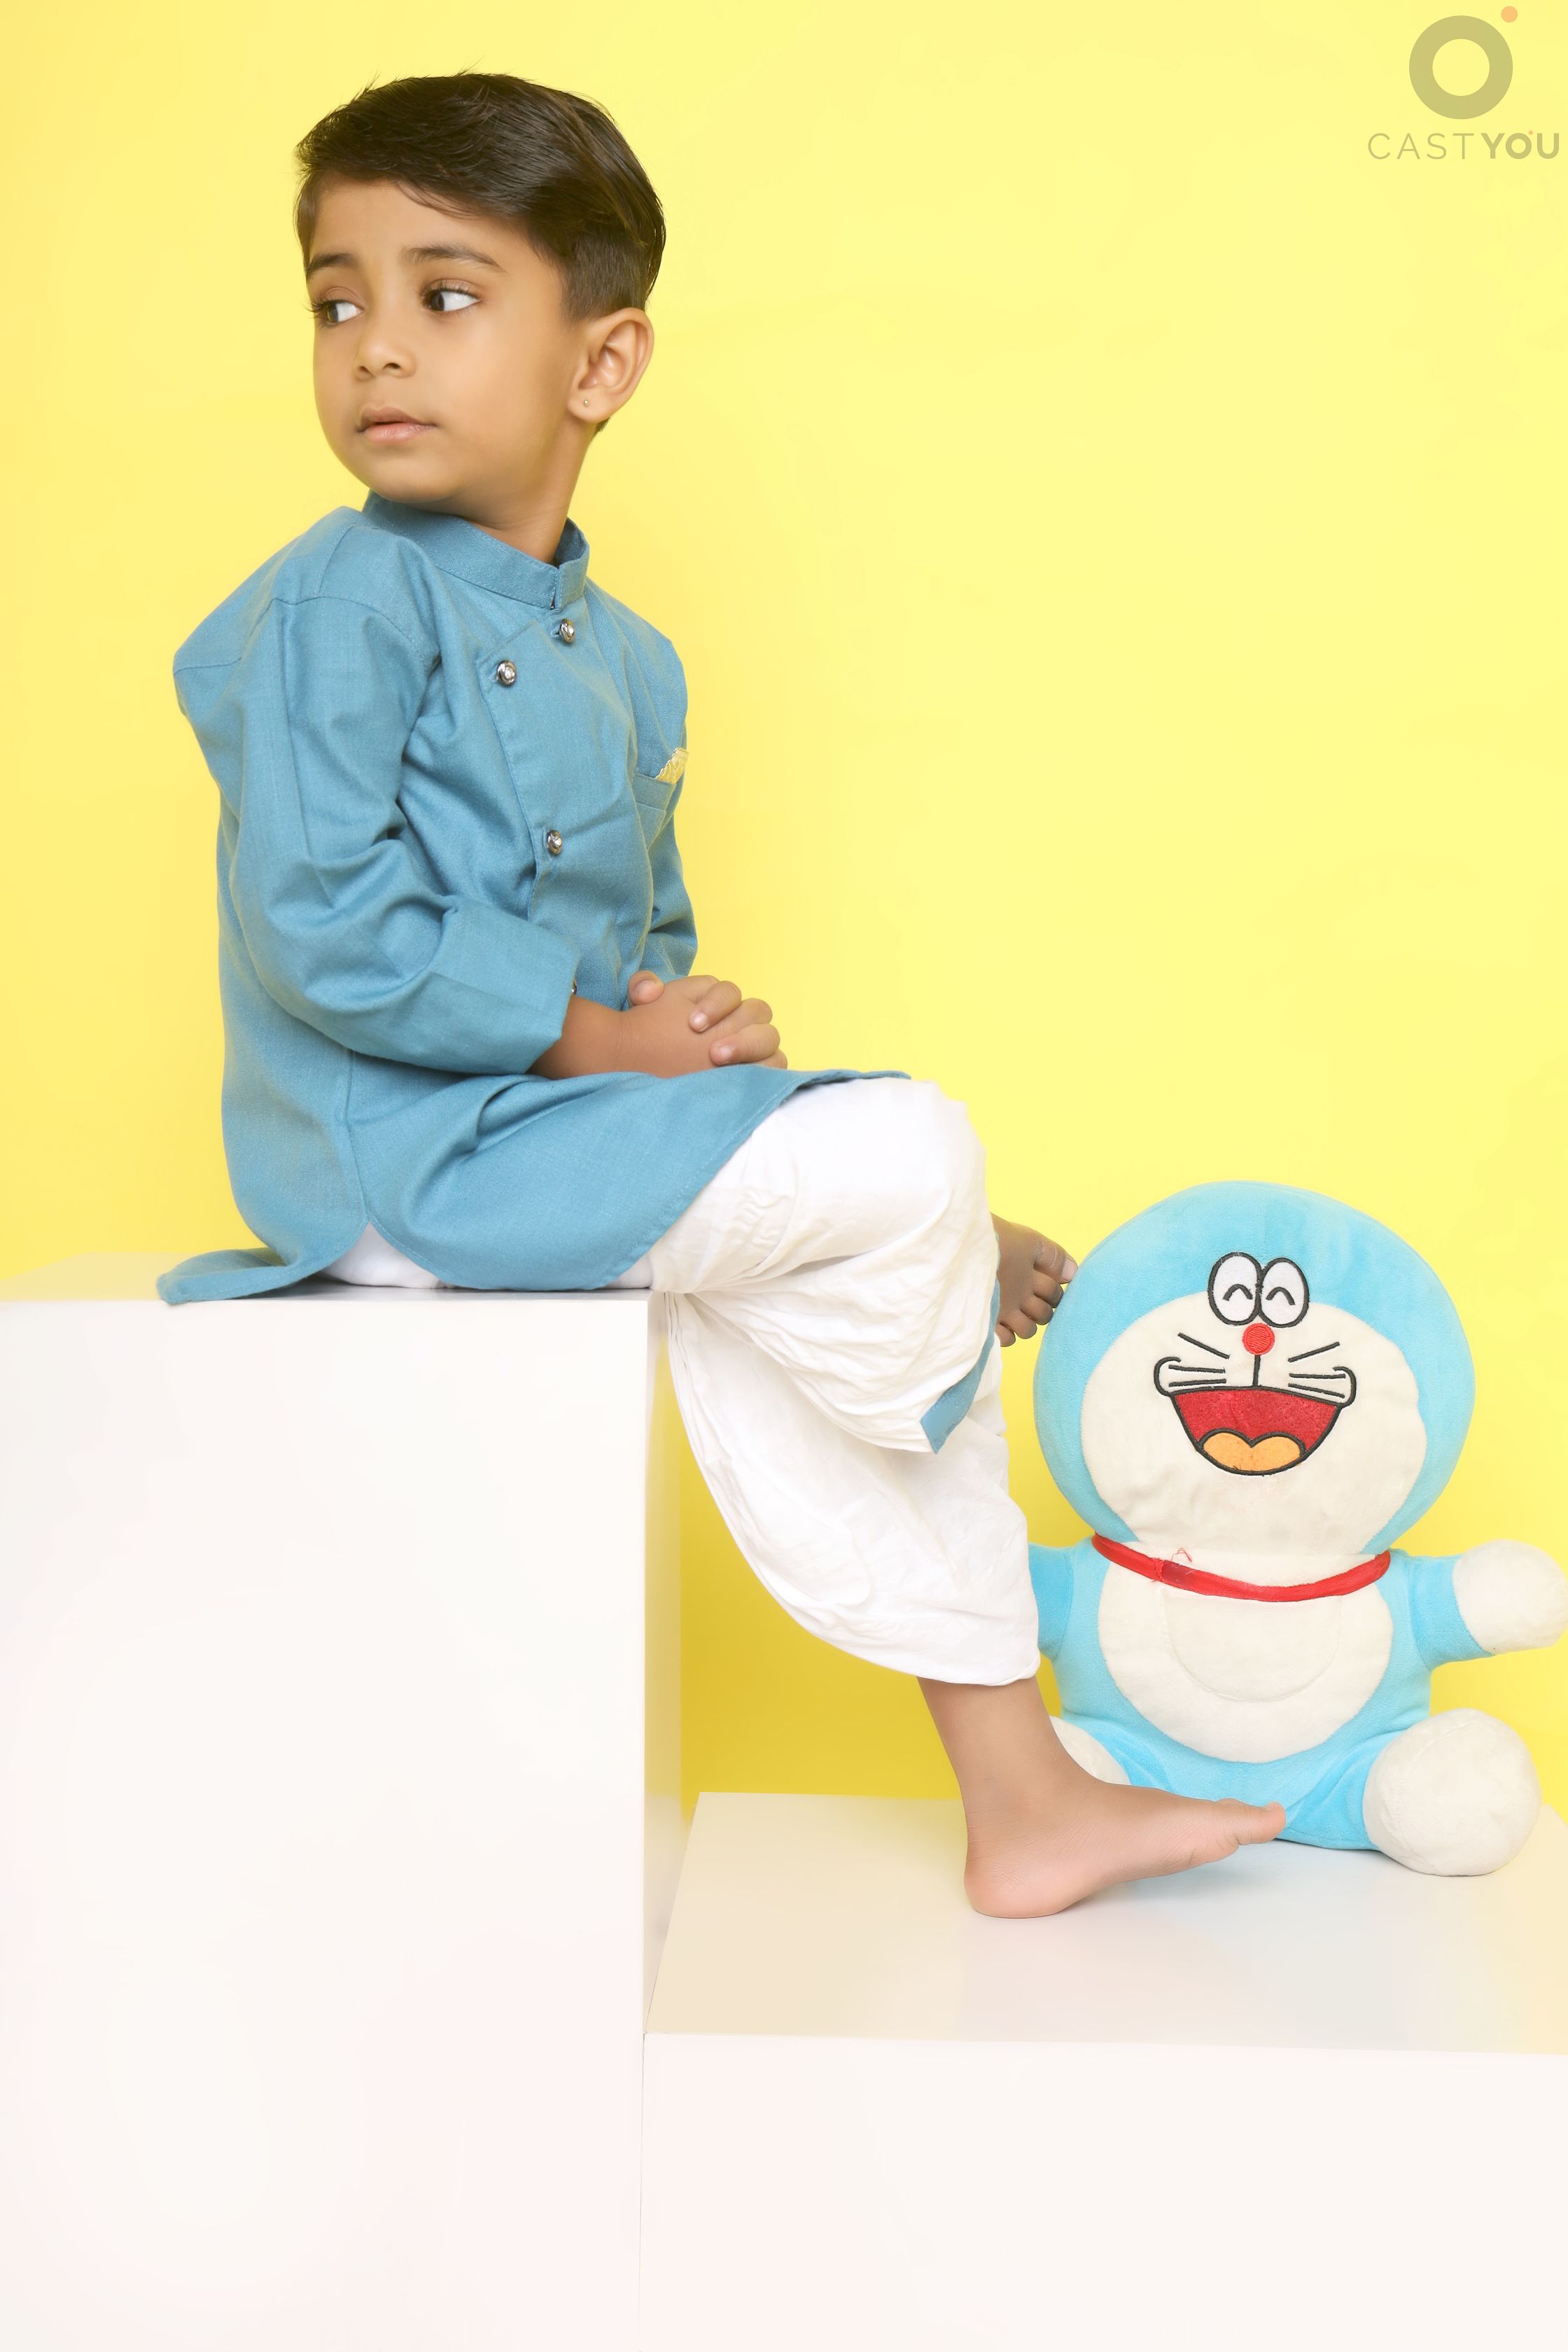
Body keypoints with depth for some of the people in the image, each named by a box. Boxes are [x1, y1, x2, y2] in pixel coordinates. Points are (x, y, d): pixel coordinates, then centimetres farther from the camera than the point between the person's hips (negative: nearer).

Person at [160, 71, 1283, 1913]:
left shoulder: (621, 658, 14)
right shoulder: (335, 607, -11)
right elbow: (324, 938, -20)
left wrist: (685, 1027, -2)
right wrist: (598, 1037, -16)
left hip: (542, 1109, 9)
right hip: (400, 1150, -9)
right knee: (905, 1158, -17)